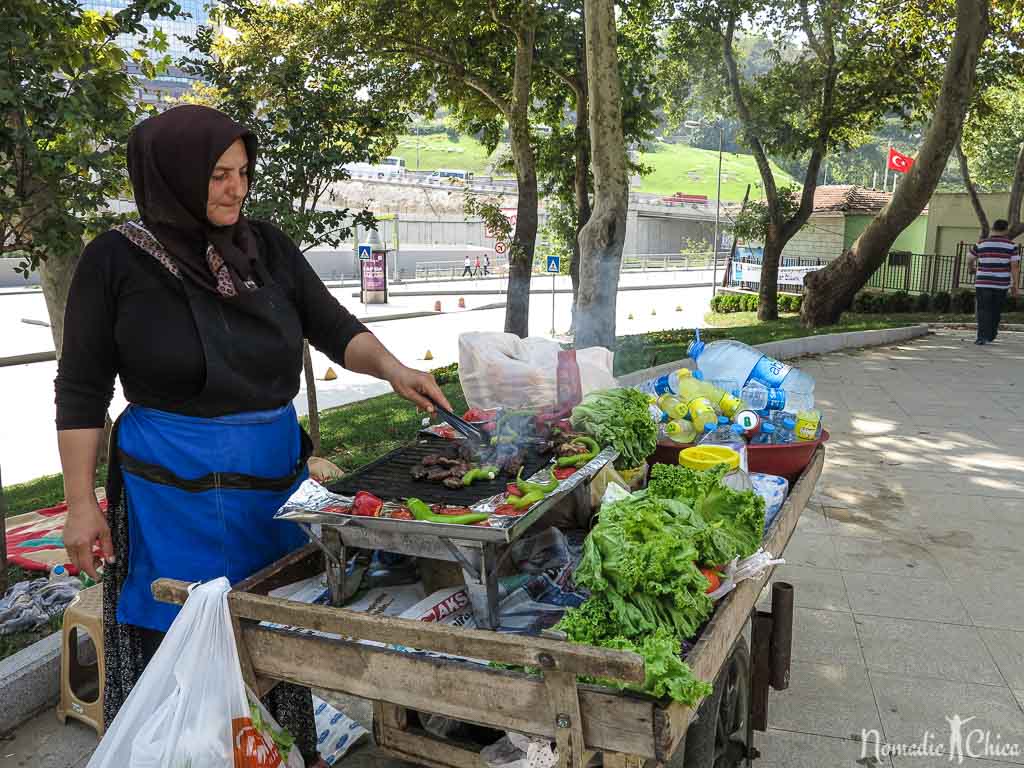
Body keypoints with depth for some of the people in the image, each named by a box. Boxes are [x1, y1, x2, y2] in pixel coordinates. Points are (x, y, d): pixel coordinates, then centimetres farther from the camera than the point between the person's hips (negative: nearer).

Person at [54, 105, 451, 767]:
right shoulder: (118, 259, -6)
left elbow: (334, 327, 2)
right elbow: (83, 390, -3)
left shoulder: (268, 247, 3)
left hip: (276, 476, 4)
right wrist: (82, 504, -6)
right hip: (174, 489, -3)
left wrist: (390, 367, -17)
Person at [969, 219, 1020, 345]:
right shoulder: (1012, 246, -1)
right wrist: (1015, 285, 0)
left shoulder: (981, 244, 0)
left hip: (983, 283, -1)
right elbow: (1015, 266, -6)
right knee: (996, 311, 15)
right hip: (1002, 284, 1)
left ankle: (983, 336, -15)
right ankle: (990, 336, 23)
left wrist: (973, 268, 37)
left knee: (984, 310, -1)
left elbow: (971, 259, 16)